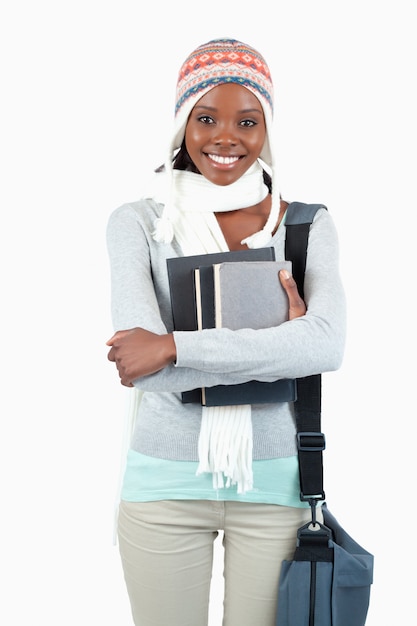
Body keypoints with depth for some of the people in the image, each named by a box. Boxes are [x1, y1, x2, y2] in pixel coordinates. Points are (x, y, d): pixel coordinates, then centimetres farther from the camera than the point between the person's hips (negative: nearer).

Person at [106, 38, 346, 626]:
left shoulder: (309, 225, 0)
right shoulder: (137, 222, -3)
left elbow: (326, 345, -18)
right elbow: (145, 368, -17)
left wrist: (173, 346, -22)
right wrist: (276, 344, -17)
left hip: (274, 482, 1)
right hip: (165, 482, 0)